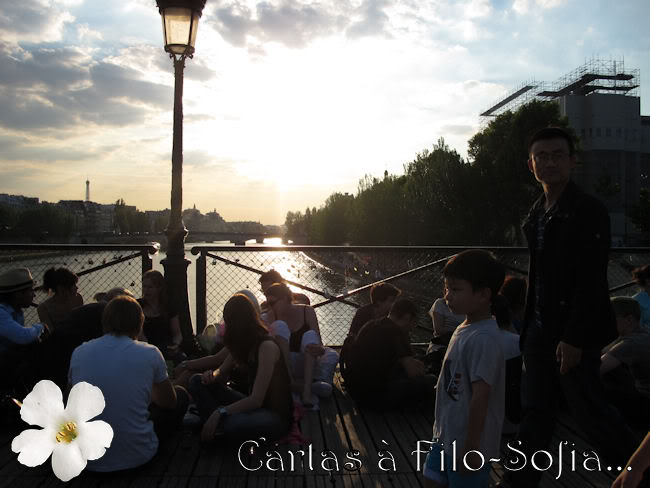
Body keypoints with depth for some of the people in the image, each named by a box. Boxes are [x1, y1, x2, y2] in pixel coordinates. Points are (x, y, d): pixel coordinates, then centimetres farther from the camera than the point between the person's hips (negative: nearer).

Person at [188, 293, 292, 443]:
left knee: (233, 425, -39)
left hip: (277, 414, -8)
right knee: (197, 381, -1)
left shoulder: (267, 346, -22)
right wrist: (212, 375, -11)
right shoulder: (242, 343, 5)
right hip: (252, 405, 8)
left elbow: (256, 399, -26)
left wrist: (219, 412, -28)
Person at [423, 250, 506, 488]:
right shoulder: (465, 328, 4)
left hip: (468, 443, -9)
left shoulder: (484, 339, -25)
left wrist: (471, 448, -21)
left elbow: (481, 396, -25)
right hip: (446, 435, 9)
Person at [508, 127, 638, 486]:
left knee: (589, 410, 4)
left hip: (573, 334, -7)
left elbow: (591, 281, -17)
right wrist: (528, 327, 11)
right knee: (535, 410, 13)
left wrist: (574, 338, -20)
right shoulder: (536, 214, 12)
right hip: (540, 329, 7)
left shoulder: (588, 211, -12)